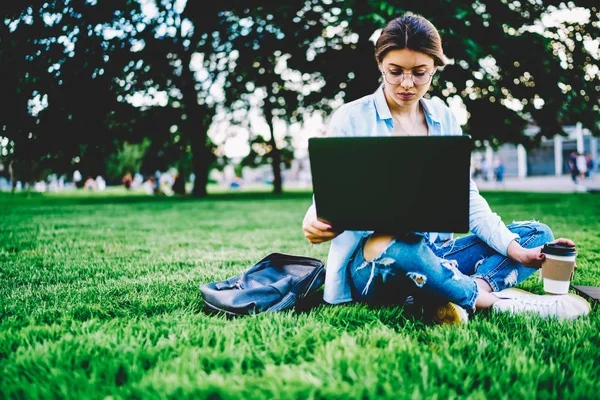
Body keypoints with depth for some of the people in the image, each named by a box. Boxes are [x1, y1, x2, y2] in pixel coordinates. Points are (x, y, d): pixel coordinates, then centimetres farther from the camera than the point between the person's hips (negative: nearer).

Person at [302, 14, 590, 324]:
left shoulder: (443, 119, 9)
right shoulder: (350, 119, -3)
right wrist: (314, 222, -29)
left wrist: (515, 249, -9)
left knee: (537, 233, -5)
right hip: (369, 263, -5)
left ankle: (475, 287, -30)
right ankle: (489, 298, -17)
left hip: (434, 255, 5)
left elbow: (467, 199, 6)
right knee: (398, 244, -40)